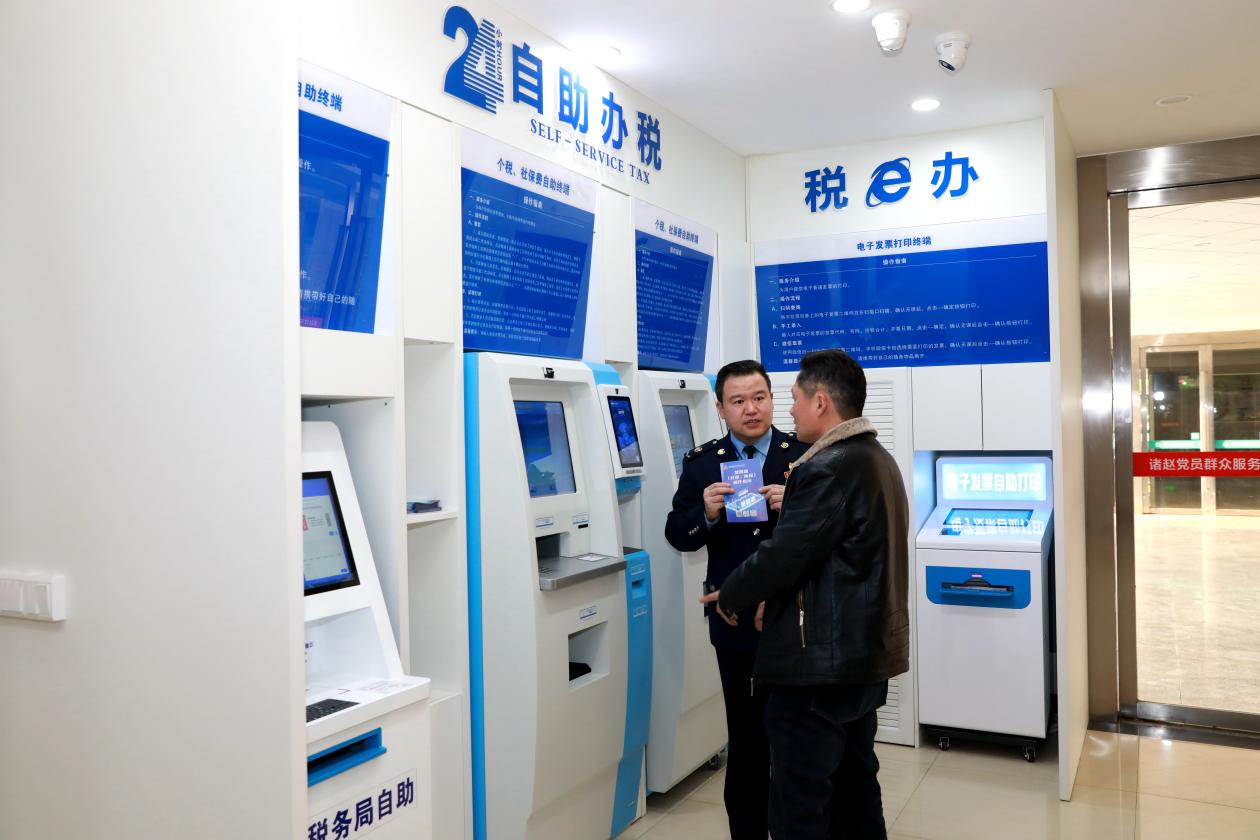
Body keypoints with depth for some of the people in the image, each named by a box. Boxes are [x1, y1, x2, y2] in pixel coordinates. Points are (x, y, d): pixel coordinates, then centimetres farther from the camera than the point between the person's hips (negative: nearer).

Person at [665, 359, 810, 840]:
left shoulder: (806, 455, -1)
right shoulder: (701, 463, 1)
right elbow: (677, 536, 0)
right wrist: (706, 514, -19)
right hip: (736, 619, 0)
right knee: (746, 734, 12)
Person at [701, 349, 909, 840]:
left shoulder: (828, 468, -20)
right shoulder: (879, 461, 11)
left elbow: (782, 556, -20)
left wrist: (728, 597, -4)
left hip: (819, 664, -10)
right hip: (867, 656, 10)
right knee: (855, 791, 20)